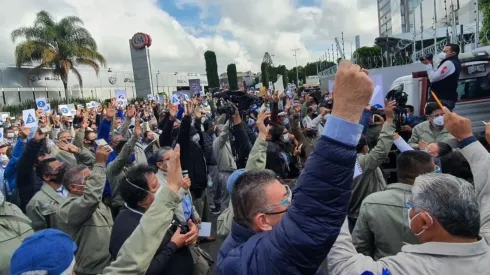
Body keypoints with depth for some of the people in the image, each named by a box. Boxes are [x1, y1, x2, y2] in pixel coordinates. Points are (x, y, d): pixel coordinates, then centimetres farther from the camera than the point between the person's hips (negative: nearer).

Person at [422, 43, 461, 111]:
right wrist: (431, 64, 9)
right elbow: (437, 75, 20)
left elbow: (433, 78, -19)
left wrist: (428, 65, -8)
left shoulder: (449, 63, -13)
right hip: (447, 98, 11)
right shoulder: (455, 63, 22)